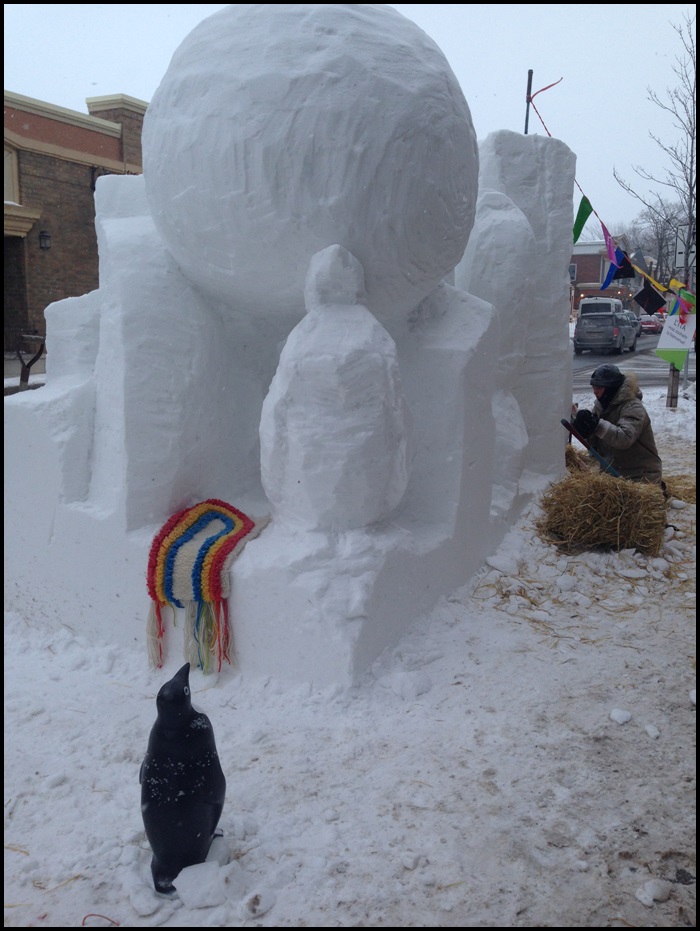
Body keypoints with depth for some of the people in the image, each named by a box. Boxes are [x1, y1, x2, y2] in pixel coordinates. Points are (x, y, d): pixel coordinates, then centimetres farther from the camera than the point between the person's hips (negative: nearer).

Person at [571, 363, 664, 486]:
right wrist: (584, 430, -20)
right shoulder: (602, 404, 5)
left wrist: (597, 425, -44)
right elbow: (595, 443, 2)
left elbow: (625, 438, -36)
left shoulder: (633, 407, -20)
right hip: (612, 473, 8)